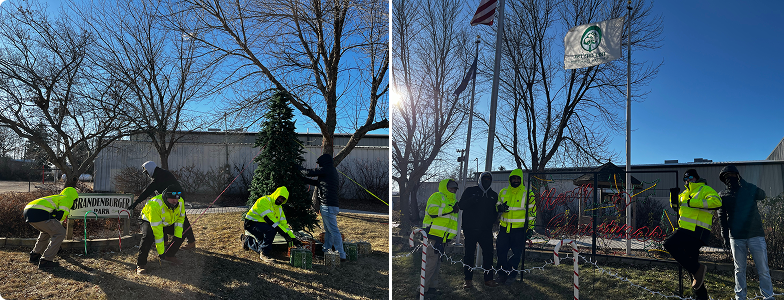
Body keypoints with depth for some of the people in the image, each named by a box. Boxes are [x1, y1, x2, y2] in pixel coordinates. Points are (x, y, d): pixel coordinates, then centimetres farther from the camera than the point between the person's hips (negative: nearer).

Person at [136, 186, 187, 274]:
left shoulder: (180, 202, -24)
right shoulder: (155, 205, -40)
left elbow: (180, 218, -5)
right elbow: (157, 231, -38)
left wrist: (178, 234, -20)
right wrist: (160, 252, -35)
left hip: (168, 223, 6)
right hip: (150, 221, -6)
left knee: (182, 233, -8)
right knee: (148, 237, -34)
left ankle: (168, 256, 10)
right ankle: (140, 264, -20)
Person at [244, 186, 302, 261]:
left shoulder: (279, 208, 7)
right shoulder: (264, 201, -20)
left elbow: (283, 224, 5)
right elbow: (270, 220, -30)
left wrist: (293, 238, -6)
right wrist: (284, 233, -33)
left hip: (261, 223, 9)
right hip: (252, 224, -9)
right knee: (271, 230, -31)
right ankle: (263, 253, -19)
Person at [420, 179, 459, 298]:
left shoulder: (452, 201, 23)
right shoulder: (437, 196, -5)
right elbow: (432, 210, -22)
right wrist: (451, 209, -21)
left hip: (441, 238, 9)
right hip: (432, 235, -9)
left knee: (437, 262, 13)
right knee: (431, 262, -12)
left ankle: (431, 287, 21)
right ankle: (423, 289, -7)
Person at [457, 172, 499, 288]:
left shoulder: (493, 195, 14)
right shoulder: (470, 191, 5)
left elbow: (495, 212, 20)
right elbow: (461, 205, -1)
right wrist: (472, 199, -18)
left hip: (486, 230, 2)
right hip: (470, 229, -2)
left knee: (488, 253, 1)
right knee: (469, 254, 1)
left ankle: (488, 279, 11)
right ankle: (468, 280, 8)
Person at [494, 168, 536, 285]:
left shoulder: (527, 194, -1)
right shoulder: (503, 192, 10)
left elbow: (532, 212, 1)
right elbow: (497, 206, 20)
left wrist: (530, 227, -4)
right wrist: (500, 207, -5)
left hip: (519, 229, -3)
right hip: (504, 227, 3)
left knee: (517, 253, 1)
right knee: (501, 251, 4)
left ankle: (511, 272, 19)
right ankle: (502, 273, 18)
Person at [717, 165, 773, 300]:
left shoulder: (749, 189, 7)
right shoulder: (723, 195, 8)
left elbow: (762, 195, -11)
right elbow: (722, 217, 8)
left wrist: (742, 182, -17)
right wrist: (725, 237, 2)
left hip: (756, 234, -1)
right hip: (736, 237, 1)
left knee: (763, 269, 2)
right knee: (739, 269, 8)